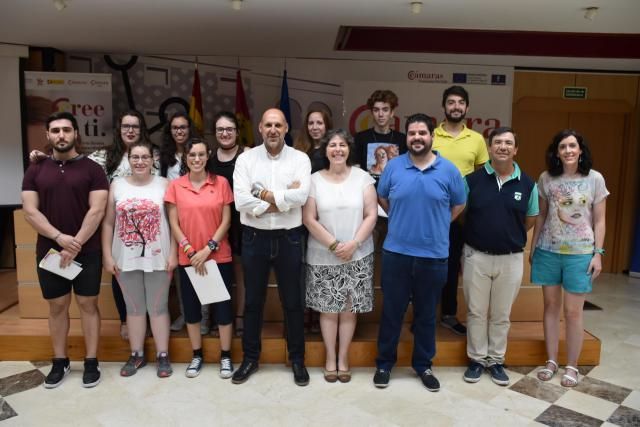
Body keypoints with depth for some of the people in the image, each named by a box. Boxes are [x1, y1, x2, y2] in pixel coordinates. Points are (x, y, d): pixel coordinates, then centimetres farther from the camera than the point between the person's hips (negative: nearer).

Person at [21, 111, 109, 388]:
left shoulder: (92, 169, -3)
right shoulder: (35, 171, 6)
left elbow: (97, 211, -9)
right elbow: (29, 211, -2)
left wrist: (76, 245, -15)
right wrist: (60, 237, -15)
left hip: (86, 251, -2)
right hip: (49, 251, 3)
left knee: (88, 304, 4)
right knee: (57, 306, 11)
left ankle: (91, 362, 14)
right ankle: (60, 362, 25)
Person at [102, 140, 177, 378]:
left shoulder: (164, 184, -2)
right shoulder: (117, 185, 4)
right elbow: (108, 223, 4)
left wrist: (173, 254, -8)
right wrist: (107, 255, 0)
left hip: (158, 258, -2)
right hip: (126, 259, 2)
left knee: (158, 307, 8)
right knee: (134, 308, 14)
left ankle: (162, 355, 20)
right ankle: (137, 354, 29)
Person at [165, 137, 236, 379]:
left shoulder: (221, 183, -1)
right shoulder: (175, 186, 1)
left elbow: (226, 220, -3)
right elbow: (174, 224, 0)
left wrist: (208, 248, -11)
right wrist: (190, 251, -9)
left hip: (219, 257, -1)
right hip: (188, 258, 1)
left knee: (222, 305, 4)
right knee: (191, 306, 11)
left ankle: (226, 356, 20)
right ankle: (197, 355, 28)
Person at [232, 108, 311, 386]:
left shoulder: (299, 158, -1)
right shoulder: (246, 159, 0)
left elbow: (301, 195, -17)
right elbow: (241, 201, -13)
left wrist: (263, 193, -13)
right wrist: (283, 200, -14)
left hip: (289, 238, -1)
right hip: (254, 238, 1)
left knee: (292, 301, 11)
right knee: (252, 301, 13)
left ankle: (297, 359, 27)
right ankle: (250, 358, 30)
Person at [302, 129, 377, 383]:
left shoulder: (362, 177, 0)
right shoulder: (314, 180, 0)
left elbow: (371, 215, -3)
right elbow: (309, 219, -5)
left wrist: (353, 244, -15)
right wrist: (334, 245, -13)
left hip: (358, 256, 0)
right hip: (323, 257, 0)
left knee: (349, 308, 7)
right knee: (328, 308, 7)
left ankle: (343, 358, 23)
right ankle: (330, 358, 24)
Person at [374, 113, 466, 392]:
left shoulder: (448, 170, -2)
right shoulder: (393, 167, -1)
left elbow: (458, 205, 10)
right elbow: (382, 198, 13)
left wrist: (435, 225, 9)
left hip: (433, 255, 0)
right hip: (396, 252, 0)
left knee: (426, 313, 14)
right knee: (392, 311, 10)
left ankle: (423, 365, 31)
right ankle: (384, 363, 26)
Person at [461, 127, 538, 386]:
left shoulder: (527, 184, -1)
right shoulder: (472, 180, -5)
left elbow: (530, 220, 12)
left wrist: (508, 236, 10)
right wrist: (483, 234, 4)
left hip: (511, 259, 1)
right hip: (476, 256, -1)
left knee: (501, 315, 13)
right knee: (476, 312, 10)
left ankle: (497, 361, 28)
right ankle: (477, 359, 25)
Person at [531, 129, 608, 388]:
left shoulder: (595, 179, -3)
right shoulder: (546, 178, 2)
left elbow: (599, 221, 0)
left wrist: (598, 253, -5)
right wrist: (532, 247, 8)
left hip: (580, 253, -2)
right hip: (548, 251, 2)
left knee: (573, 311, 2)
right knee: (551, 306, 10)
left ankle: (572, 366, 18)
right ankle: (551, 361, 23)